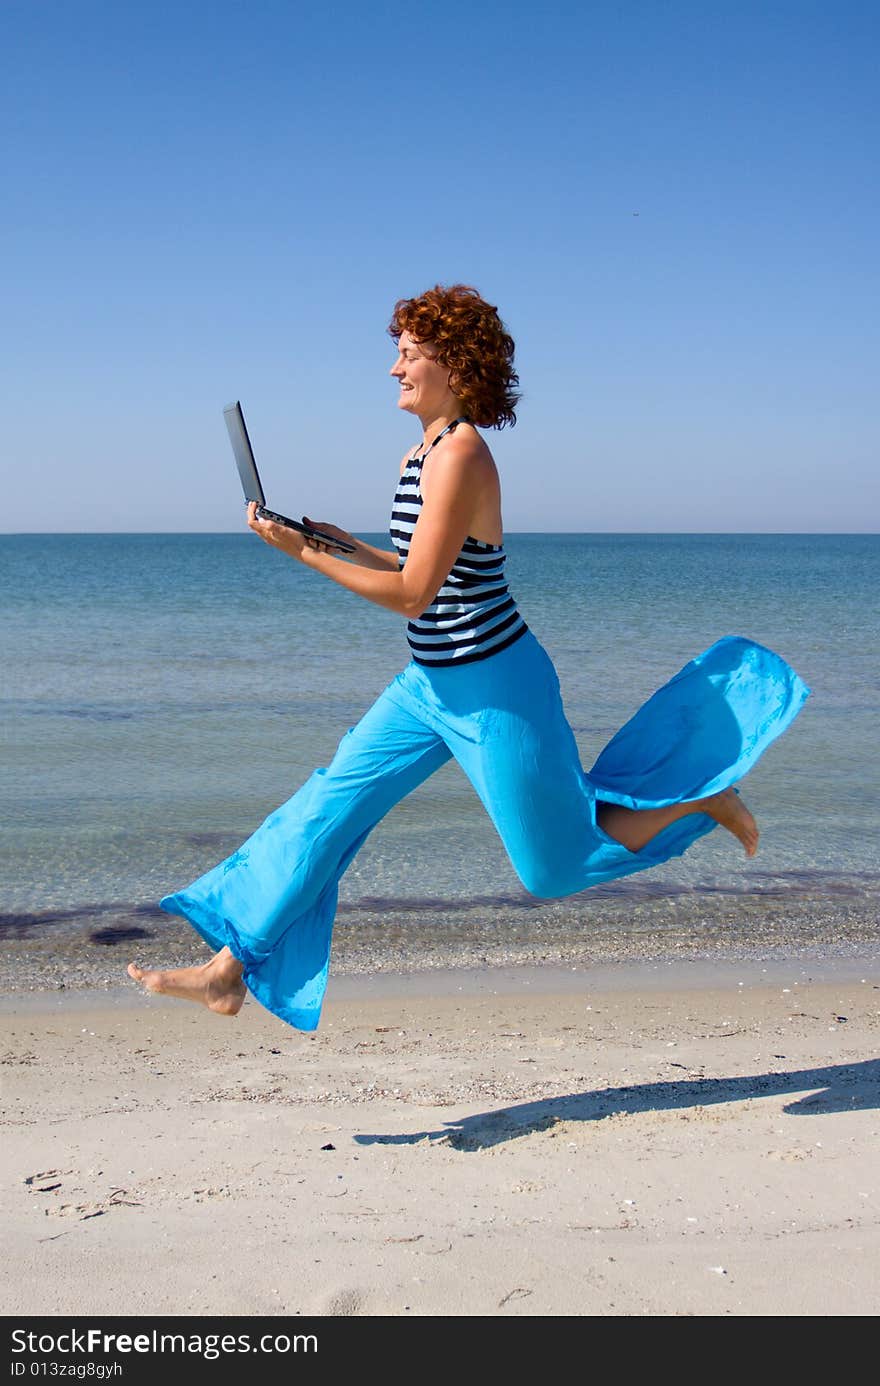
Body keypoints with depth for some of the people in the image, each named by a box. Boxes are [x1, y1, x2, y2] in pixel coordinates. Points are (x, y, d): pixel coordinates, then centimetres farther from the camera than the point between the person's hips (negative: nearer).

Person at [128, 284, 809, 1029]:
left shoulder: (460, 455, -22)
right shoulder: (422, 454, 6)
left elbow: (413, 595, -23)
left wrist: (304, 552, -21)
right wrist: (340, 541, 8)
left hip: (493, 693, -9)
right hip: (429, 685, 9)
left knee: (554, 871, 8)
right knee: (323, 809, 4)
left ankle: (703, 798, 25)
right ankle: (228, 969, 11)